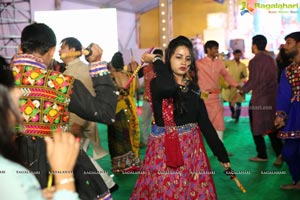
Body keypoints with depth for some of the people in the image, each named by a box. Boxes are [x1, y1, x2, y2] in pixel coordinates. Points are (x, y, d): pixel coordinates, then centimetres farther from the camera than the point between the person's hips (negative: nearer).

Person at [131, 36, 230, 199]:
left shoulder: (193, 87, 6)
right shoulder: (157, 84, -10)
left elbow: (204, 122, 7)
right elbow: (168, 87, -36)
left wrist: (222, 154, 7)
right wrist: (156, 61, -20)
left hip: (192, 149, 5)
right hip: (164, 150, -5)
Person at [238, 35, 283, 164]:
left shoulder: (254, 61, -14)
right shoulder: (271, 59, 7)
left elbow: (252, 81, -16)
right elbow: (274, 78, 12)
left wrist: (242, 90, 0)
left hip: (259, 99, -7)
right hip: (272, 97, 7)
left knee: (257, 128, 8)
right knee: (270, 126, 14)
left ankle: (262, 155, 15)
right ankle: (280, 152, 3)